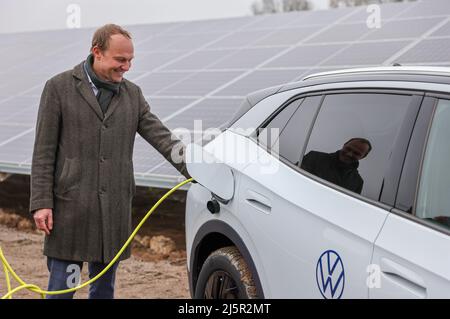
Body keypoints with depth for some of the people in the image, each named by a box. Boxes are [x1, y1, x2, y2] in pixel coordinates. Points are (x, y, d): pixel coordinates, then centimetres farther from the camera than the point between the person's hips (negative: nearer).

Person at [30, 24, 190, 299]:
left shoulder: (132, 94, 11)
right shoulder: (59, 88, -1)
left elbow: (161, 137, 2)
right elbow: (44, 152, -3)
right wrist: (41, 203, -9)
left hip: (115, 209, 4)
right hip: (71, 206, -4)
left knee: (105, 287, 12)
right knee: (61, 287, 0)